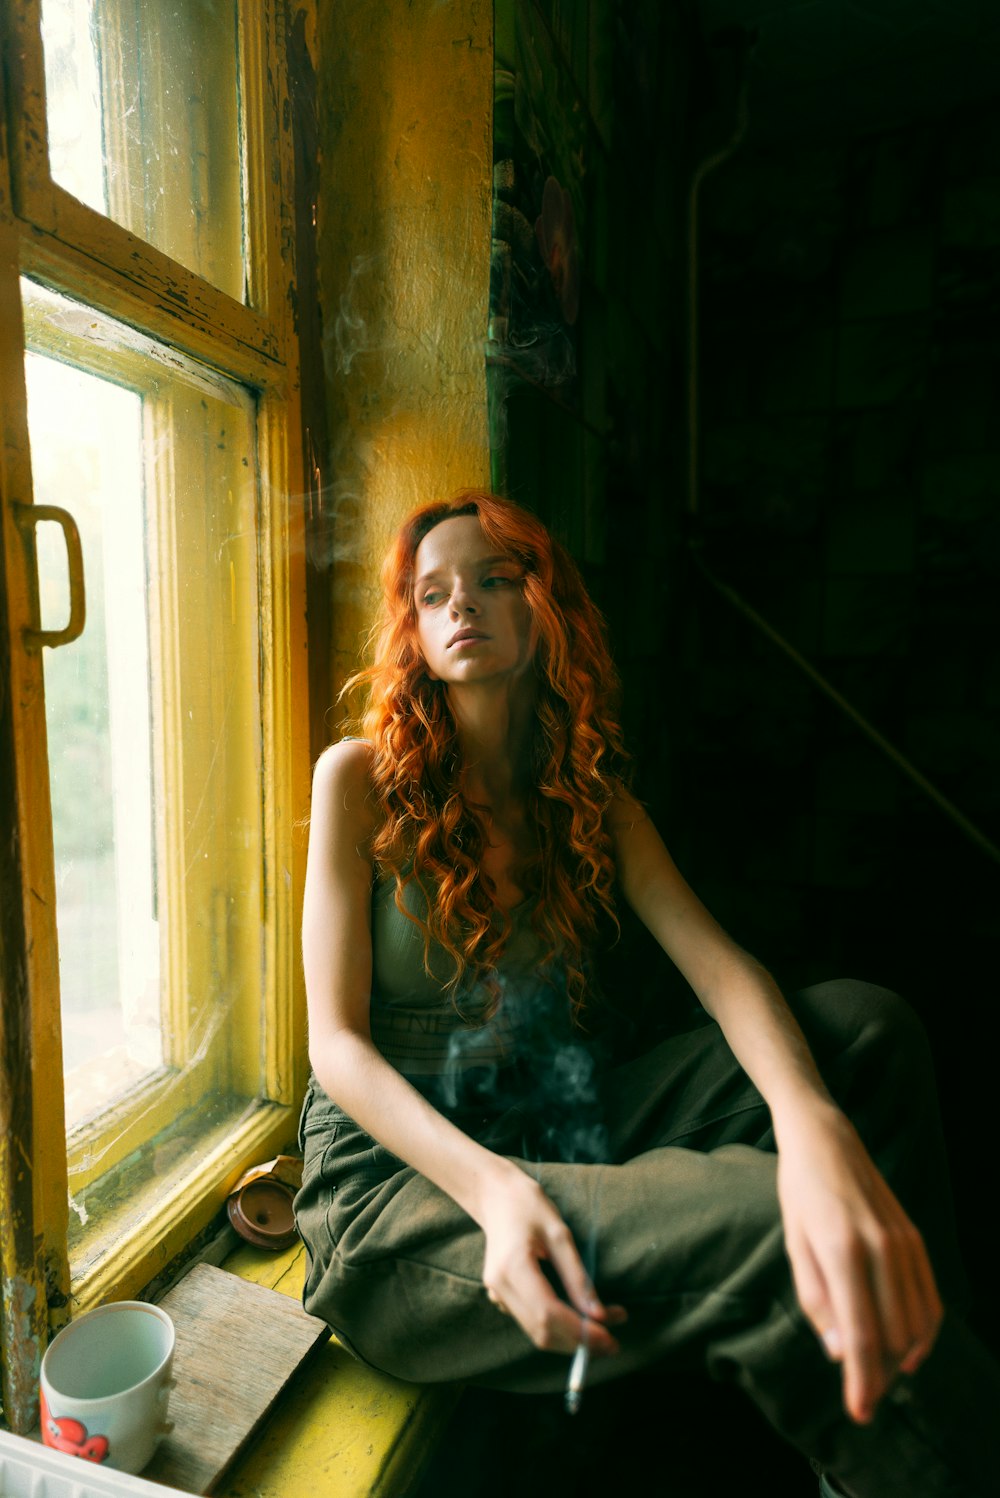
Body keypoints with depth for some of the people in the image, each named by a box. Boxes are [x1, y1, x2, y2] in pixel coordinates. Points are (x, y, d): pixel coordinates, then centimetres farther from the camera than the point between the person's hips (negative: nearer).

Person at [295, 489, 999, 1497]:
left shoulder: (591, 796, 6)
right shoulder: (361, 778, -6)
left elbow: (717, 964, -9)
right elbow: (336, 1040, -11)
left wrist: (813, 1122, -31)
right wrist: (492, 1188, -28)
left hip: (556, 1139, 5)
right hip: (397, 1178, -4)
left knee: (863, 1022, -12)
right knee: (762, 1218, -30)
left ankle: (915, 1324, 2)